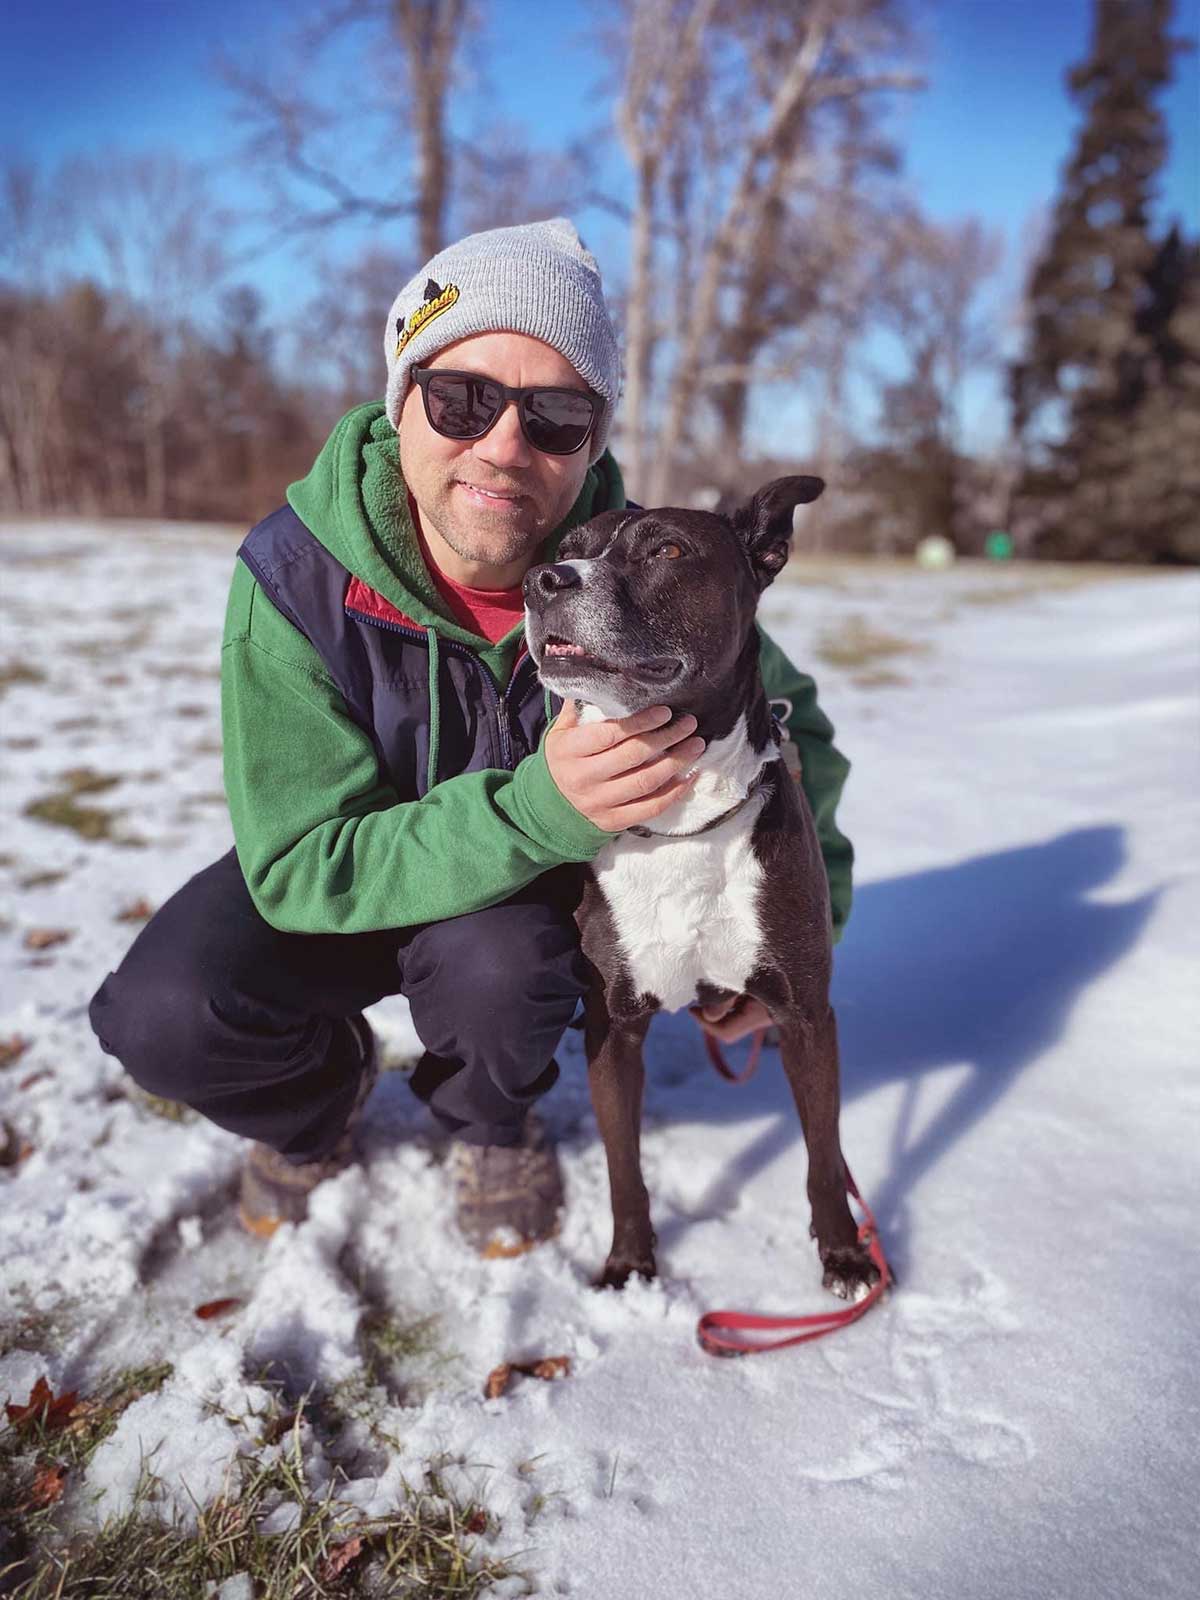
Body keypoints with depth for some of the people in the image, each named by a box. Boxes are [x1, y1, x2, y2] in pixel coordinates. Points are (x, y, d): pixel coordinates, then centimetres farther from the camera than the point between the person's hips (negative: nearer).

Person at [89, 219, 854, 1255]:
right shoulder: (294, 576, -28)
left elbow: (789, 714, -5)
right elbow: (302, 866, -30)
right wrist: (536, 812, -46)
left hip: (537, 885, 1)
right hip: (347, 885, 0)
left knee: (495, 960, -34)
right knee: (161, 1015, -26)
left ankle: (493, 1123, 5)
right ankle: (323, 1095, 11)